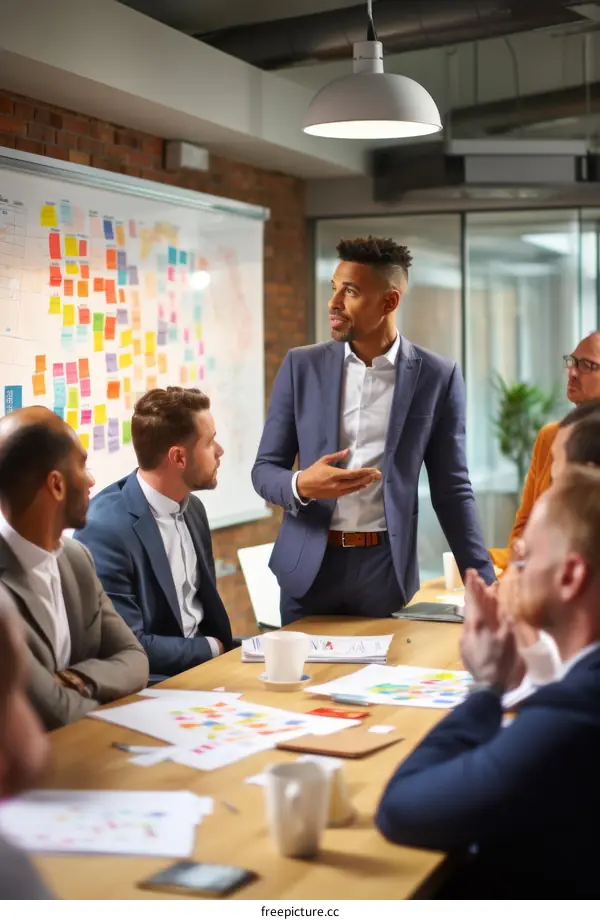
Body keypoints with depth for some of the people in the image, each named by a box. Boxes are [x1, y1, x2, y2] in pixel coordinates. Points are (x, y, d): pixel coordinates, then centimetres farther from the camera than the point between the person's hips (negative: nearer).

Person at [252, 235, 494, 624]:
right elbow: (264, 470, 3)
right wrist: (302, 485, -20)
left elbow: (452, 488, 2)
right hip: (309, 566, 1)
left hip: (387, 568, -1)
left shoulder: (437, 376, -2)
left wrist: (484, 585, -2)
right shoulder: (302, 366, 2)